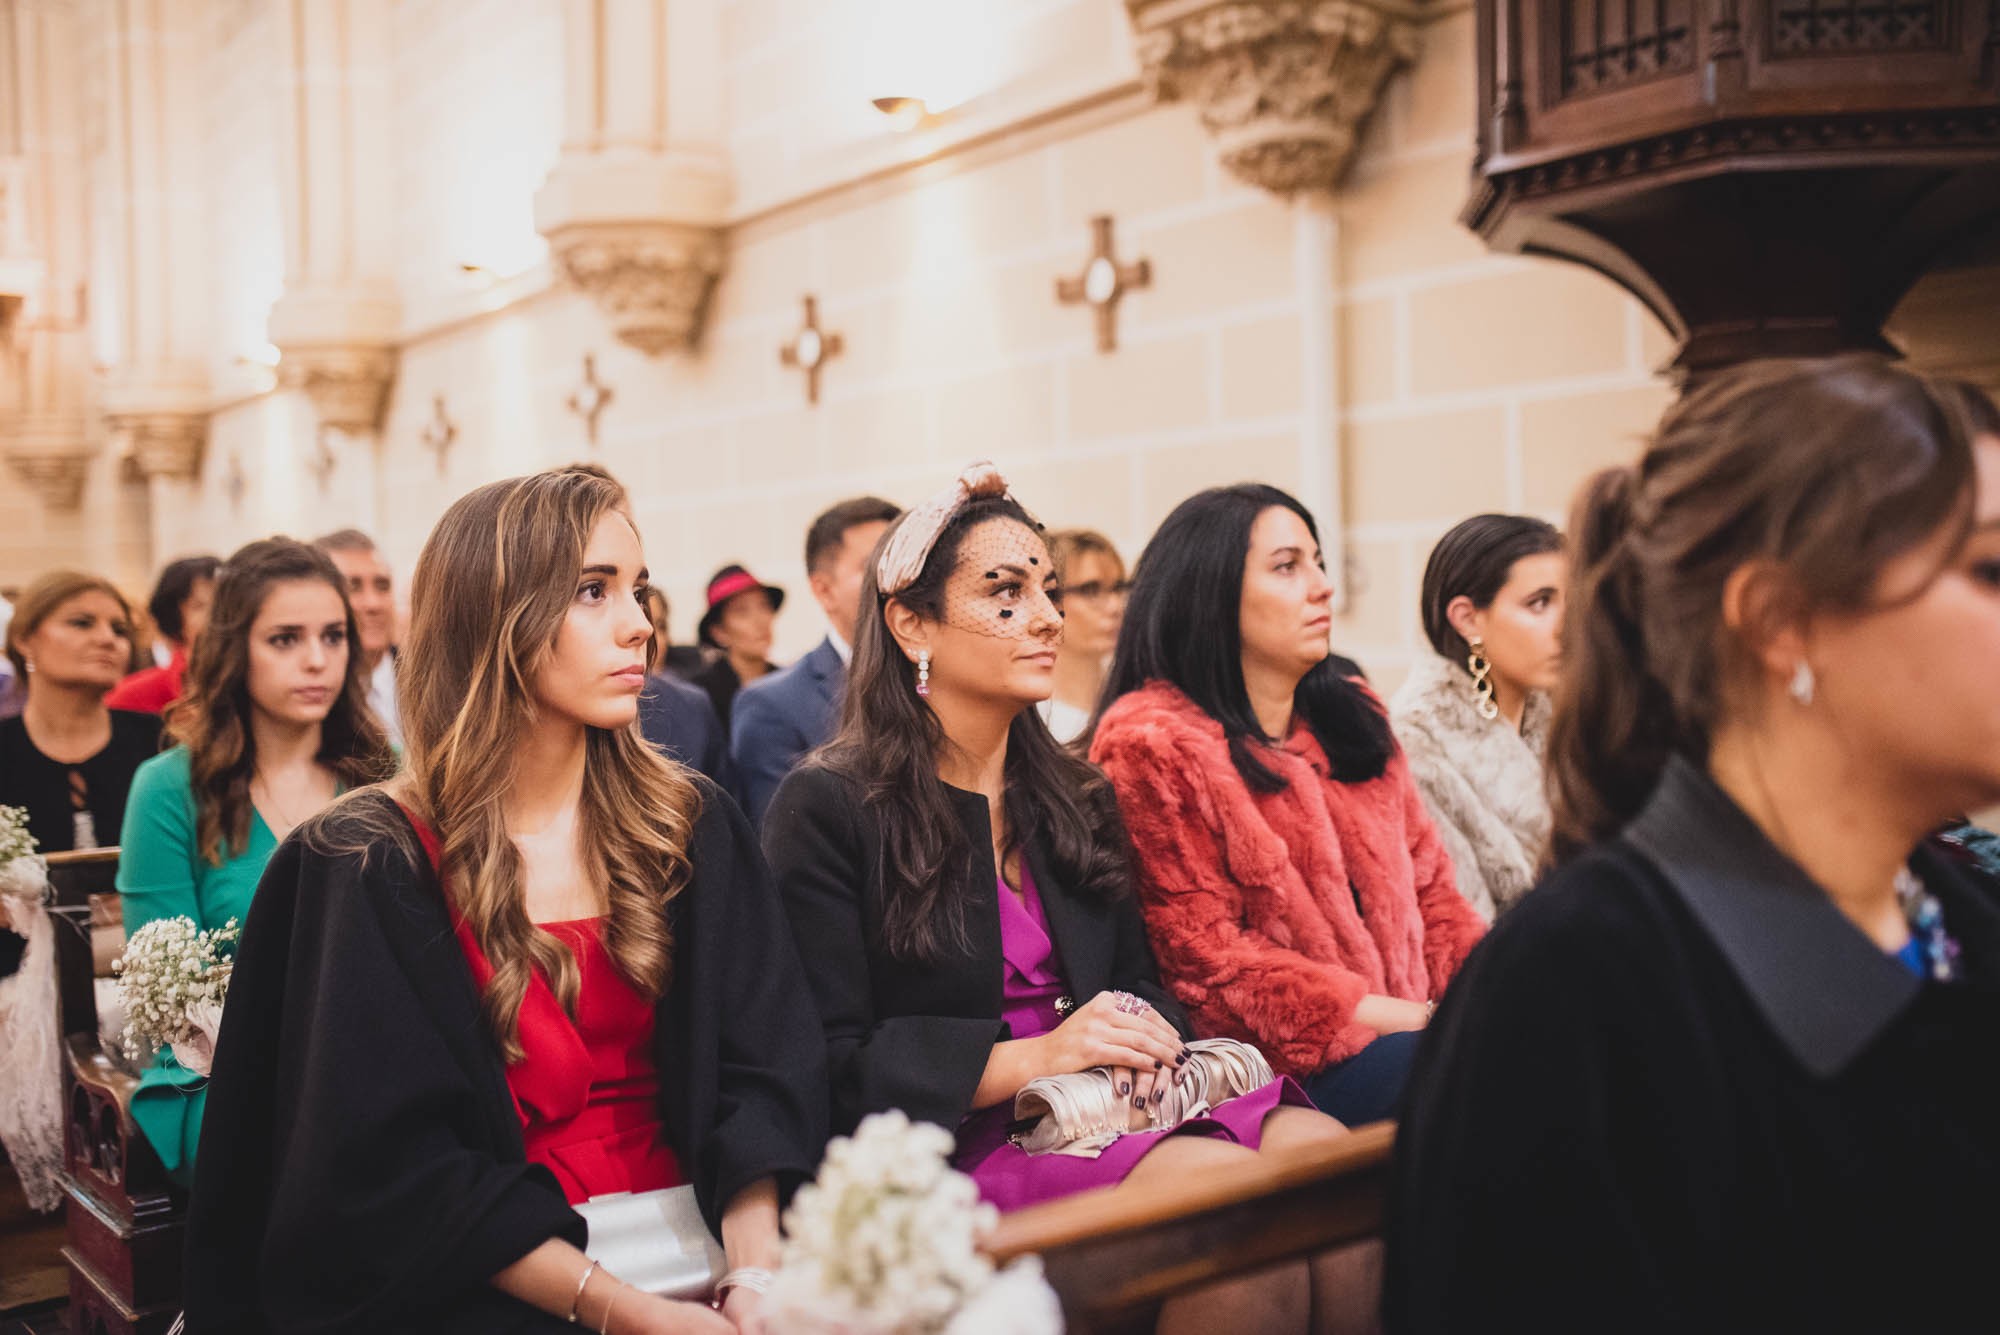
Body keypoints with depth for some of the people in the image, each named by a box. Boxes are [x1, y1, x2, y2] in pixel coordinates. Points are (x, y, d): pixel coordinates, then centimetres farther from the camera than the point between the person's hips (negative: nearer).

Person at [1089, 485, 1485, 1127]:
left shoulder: (1352, 714, 19)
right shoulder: (1151, 745, -5)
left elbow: (1428, 889, 17)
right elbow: (1208, 960, -10)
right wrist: (1413, 1019, -15)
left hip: (1404, 1031, 7)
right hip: (1278, 1067, -7)